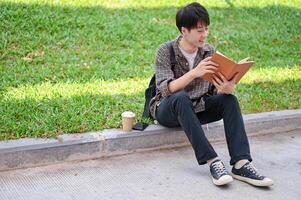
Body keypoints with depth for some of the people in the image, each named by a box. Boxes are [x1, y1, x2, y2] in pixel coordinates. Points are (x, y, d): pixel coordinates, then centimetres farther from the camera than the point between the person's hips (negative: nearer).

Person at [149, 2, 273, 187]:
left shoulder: (209, 52, 0)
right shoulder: (166, 51, -12)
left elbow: (215, 90, -2)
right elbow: (166, 90, -24)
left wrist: (227, 88, -27)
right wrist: (194, 73, -38)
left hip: (196, 109, 4)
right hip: (168, 110, -4)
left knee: (229, 100, -23)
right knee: (181, 98, -38)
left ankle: (241, 164, -33)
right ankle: (213, 162, -41)